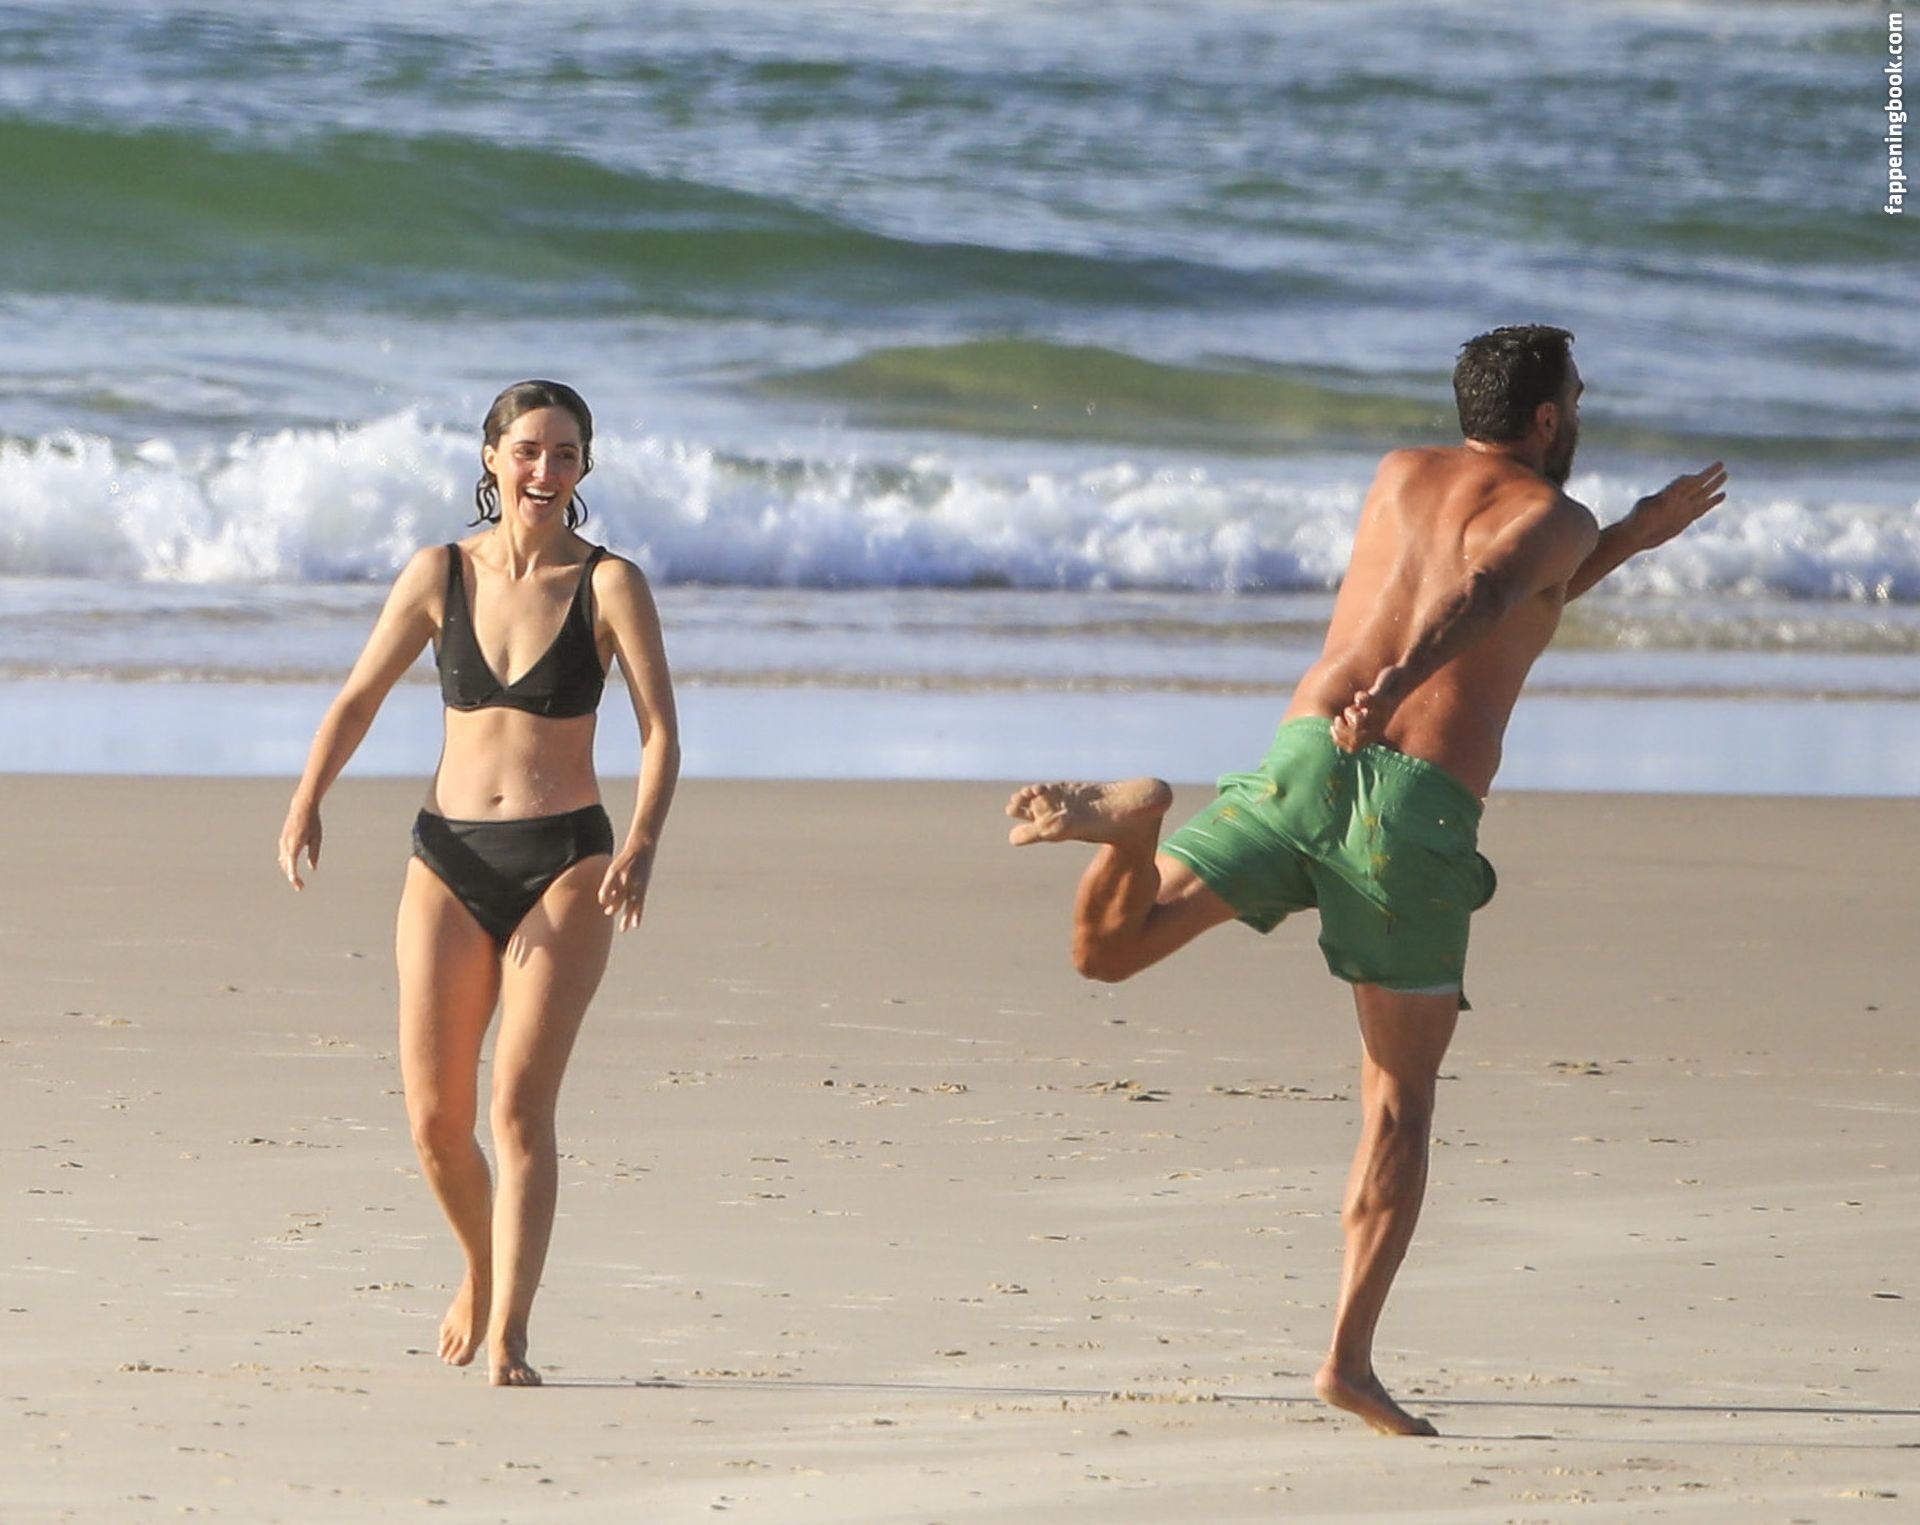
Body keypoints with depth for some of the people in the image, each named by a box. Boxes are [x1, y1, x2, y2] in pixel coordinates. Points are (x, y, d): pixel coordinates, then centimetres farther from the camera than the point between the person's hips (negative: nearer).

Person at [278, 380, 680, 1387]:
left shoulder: (609, 586, -2)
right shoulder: (440, 575, 5)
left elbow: (659, 731, -9)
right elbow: (358, 699, 8)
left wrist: (642, 843, -25)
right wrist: (307, 802, -8)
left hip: (563, 864, -3)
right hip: (449, 860, 3)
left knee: (521, 1106, -13)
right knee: (435, 1120, 1)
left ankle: (507, 1340, -11)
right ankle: (483, 1270, 30)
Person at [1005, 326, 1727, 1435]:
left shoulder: (1400, 474, 25)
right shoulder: (1555, 516, 7)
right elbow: (1487, 598, -15)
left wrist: (1636, 536, 35)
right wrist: (1399, 684, -31)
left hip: (1306, 760, 3)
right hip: (1422, 807, -3)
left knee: (1107, 951, 5)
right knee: (1401, 1098, 7)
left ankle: (1138, 819, -28)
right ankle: (1351, 1356, 0)